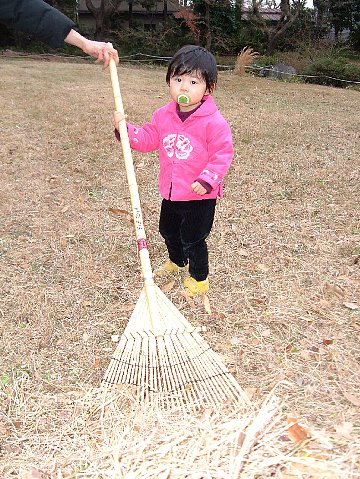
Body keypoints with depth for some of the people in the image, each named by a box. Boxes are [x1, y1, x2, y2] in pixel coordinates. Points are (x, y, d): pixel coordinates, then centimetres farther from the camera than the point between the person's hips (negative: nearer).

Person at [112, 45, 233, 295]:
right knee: (168, 230, 25)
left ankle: (200, 278, 29)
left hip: (200, 196, -7)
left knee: (192, 238, 4)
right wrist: (126, 129, -11)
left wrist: (207, 180, -28)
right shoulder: (163, 116, -1)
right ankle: (177, 261, 54)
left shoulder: (214, 122, -19)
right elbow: (147, 139, 5)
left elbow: (223, 154, -17)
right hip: (171, 192, 7)